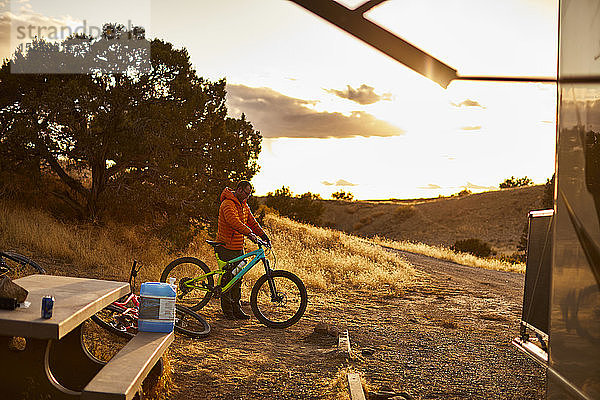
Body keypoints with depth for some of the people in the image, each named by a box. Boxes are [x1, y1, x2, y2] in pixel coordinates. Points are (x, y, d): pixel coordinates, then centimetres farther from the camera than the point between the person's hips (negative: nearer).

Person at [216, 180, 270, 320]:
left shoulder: (244, 206, 14)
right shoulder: (228, 204, -15)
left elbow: (252, 222, 12)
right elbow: (233, 221, -31)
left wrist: (265, 237, -1)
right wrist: (249, 233, -40)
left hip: (238, 248, 9)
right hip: (226, 248, -8)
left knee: (237, 279, 11)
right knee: (227, 279, -3)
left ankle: (236, 309, 19)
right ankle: (227, 311, 6)